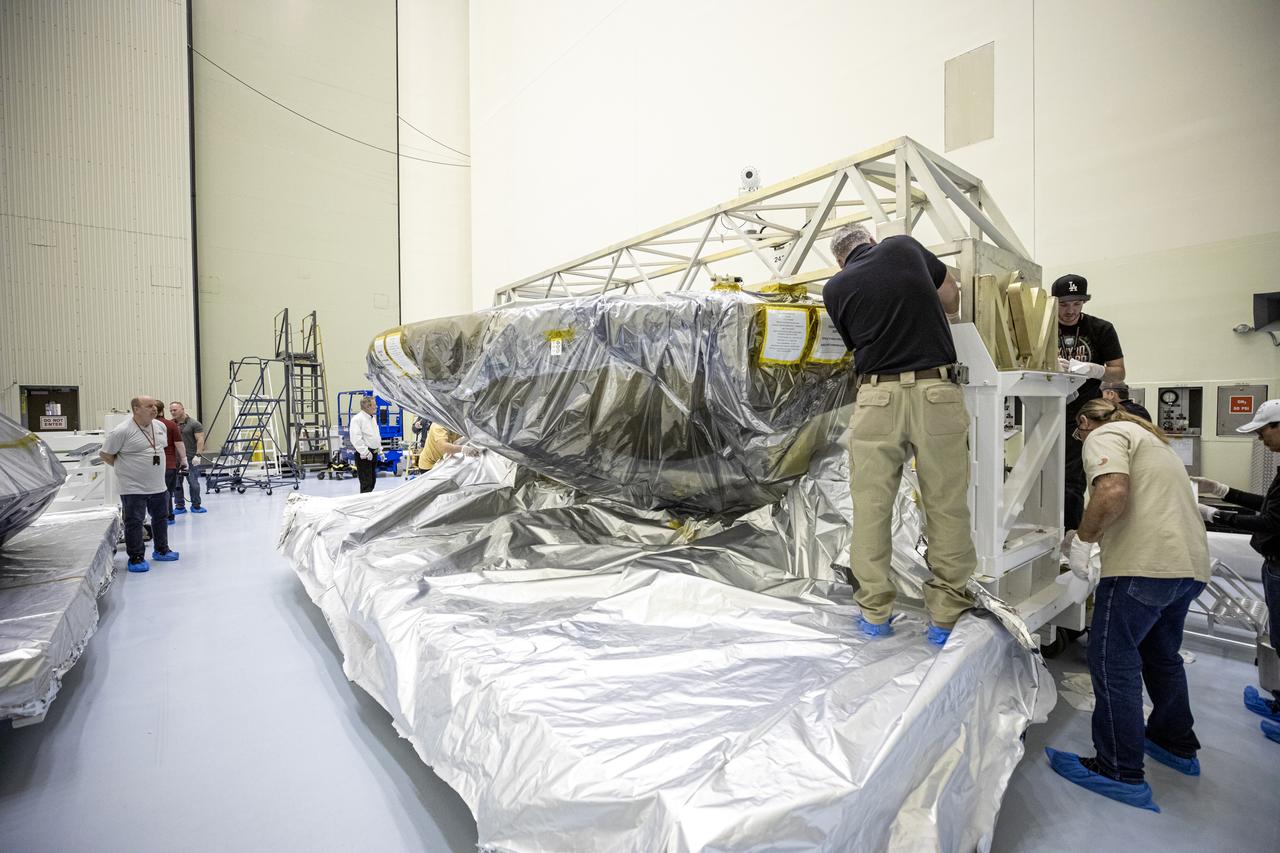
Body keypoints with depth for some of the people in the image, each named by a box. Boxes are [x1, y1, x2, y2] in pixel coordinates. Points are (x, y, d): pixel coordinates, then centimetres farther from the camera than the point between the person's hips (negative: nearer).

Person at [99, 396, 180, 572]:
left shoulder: (160, 426, 5)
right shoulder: (122, 431, -16)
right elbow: (105, 455, -8)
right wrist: (125, 468, -1)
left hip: (157, 485, 7)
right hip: (133, 488, -6)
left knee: (161, 518, 16)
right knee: (134, 523, 0)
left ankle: (161, 550, 30)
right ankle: (136, 558, 10)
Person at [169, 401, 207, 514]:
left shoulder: (194, 424, -2)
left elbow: (200, 440, -7)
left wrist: (198, 455, -16)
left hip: (191, 459, -4)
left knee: (193, 483, 1)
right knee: (176, 484, 6)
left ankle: (196, 506, 11)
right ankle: (179, 506, 15)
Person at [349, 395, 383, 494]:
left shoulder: (372, 418, 15)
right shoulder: (357, 418, -14)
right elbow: (356, 439, -20)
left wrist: (380, 450, 17)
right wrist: (366, 452, -22)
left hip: (374, 453, 9)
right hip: (364, 455, -9)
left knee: (372, 481, 15)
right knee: (366, 483, -9)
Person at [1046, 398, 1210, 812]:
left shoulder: (1103, 436, -4)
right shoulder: (1149, 437, 27)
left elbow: (1113, 493, -22)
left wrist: (1083, 539, -10)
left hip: (1145, 564, -10)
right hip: (1190, 563, 10)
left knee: (1114, 661, -3)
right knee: (1162, 655, 24)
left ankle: (1120, 773, 3)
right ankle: (1177, 745, 39)